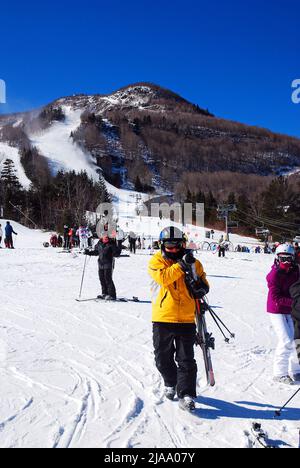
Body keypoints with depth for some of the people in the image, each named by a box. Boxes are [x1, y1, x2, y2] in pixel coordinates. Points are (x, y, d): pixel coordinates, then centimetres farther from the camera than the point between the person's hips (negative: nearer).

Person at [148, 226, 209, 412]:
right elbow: (163, 278, -21)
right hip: (162, 319, 0)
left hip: (186, 319, 0)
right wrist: (181, 265, -26)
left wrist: (202, 288, -7)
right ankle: (171, 383, 38)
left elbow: (203, 282, 16)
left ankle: (187, 395, 9)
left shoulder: (193, 263, 6)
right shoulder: (156, 261, -2)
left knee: (186, 360, 1)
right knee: (163, 357, 14)